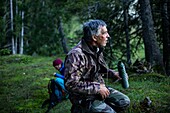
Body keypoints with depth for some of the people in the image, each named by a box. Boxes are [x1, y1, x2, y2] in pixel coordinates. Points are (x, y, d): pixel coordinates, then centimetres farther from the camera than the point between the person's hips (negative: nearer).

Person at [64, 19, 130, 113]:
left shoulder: (97, 49, 3)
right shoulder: (76, 55, -26)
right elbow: (71, 84, -30)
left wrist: (113, 74, 3)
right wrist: (97, 88, -25)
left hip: (99, 88, 8)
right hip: (84, 98, -8)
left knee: (124, 101, 5)